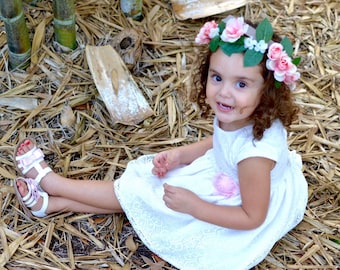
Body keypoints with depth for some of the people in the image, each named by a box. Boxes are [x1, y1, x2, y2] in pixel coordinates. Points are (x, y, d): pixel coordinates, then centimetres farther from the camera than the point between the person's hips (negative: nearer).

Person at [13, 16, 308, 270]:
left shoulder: (254, 153, -39)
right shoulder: (235, 115, -17)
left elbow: (252, 217, -28)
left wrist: (192, 205, -28)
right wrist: (179, 155, -7)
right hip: (223, 175, 7)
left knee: (138, 192, -1)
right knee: (139, 186, 5)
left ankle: (50, 182, 16)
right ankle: (52, 203, 15)